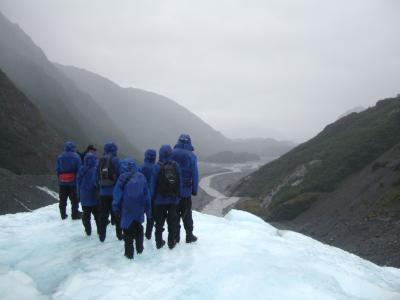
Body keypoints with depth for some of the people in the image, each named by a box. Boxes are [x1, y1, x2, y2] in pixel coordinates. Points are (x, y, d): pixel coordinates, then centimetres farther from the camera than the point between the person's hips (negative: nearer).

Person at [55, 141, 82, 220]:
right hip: (73, 181, -3)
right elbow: (79, 170, -8)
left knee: (62, 200, 13)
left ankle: (63, 214, 20)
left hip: (62, 182, 3)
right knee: (74, 199, 5)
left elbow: (57, 169, 5)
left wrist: (59, 178, 14)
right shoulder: (76, 157, -7)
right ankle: (75, 214, 9)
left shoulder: (60, 157, 2)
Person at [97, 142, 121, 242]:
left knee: (103, 215, 13)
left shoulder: (100, 161, 4)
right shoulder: (116, 160, -10)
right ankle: (119, 234, 15)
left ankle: (102, 235, 19)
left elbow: (97, 177, 8)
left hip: (103, 193, 4)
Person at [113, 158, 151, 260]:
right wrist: (148, 209, 8)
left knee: (128, 230, 8)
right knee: (138, 228, 23)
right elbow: (147, 194, 1)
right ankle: (139, 248, 32)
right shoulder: (141, 177, -2)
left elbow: (117, 194, -10)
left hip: (127, 209, -3)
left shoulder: (123, 177, -12)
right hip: (139, 209, 3)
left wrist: (116, 208, -1)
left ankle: (129, 253, 13)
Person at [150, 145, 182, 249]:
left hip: (160, 199, -2)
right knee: (172, 221, 12)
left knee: (159, 222, 11)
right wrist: (178, 195, 8)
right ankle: (171, 242, 19)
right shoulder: (175, 165, -6)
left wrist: (152, 197, 1)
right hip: (173, 199, 2)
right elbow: (180, 182, -2)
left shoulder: (157, 166, -13)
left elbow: (153, 184, -9)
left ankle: (159, 242, 18)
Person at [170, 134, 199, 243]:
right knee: (187, 214, 10)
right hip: (185, 190, -2)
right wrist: (195, 189, 0)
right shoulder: (191, 156, -9)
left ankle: (175, 236, 17)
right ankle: (189, 236, 17)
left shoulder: (171, 154, -2)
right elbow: (195, 174, -8)